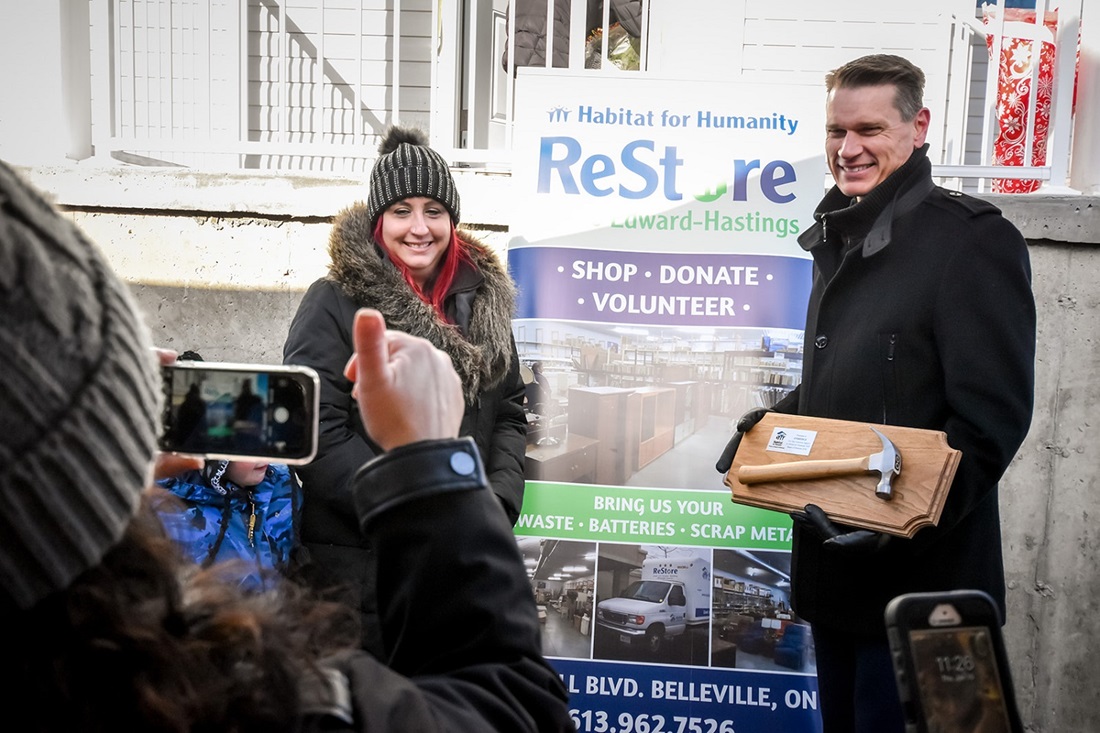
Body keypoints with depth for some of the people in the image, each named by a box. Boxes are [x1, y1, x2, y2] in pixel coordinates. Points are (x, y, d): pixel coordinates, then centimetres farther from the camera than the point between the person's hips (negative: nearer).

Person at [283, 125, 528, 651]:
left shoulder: (484, 301, 8)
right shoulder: (334, 303, -8)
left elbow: (509, 415, 11)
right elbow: (319, 433, -15)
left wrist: (498, 503, -5)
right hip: (360, 563, -4)